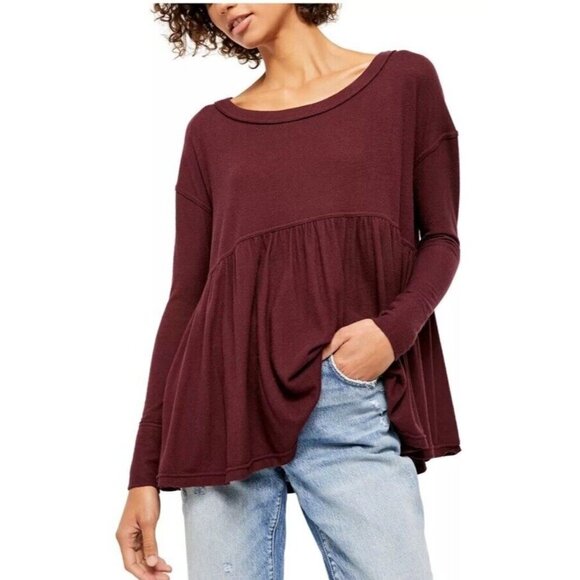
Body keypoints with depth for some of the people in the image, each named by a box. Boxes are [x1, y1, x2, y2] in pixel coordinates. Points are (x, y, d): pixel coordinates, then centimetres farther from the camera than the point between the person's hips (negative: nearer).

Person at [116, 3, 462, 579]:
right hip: (226, 404, 2)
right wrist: (145, 470, 6)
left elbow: (441, 238, 9)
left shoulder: (404, 80, 9)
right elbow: (186, 298, 10)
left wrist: (394, 328, -12)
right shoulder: (210, 131, 12)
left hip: (353, 405, -1)